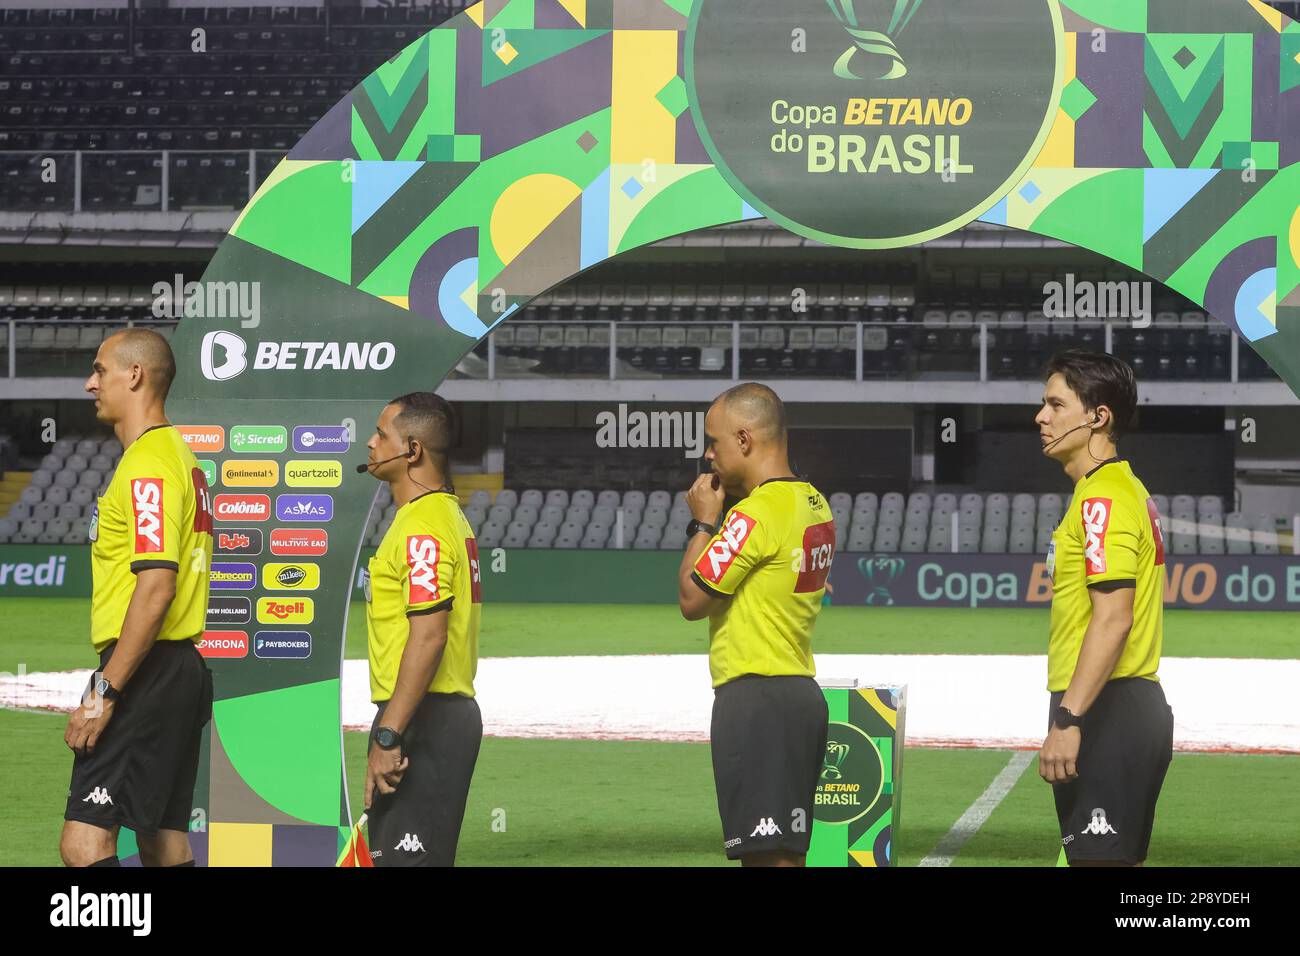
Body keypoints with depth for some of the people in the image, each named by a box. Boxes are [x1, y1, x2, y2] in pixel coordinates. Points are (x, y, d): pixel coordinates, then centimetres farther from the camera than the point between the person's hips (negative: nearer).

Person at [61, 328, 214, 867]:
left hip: (146, 674, -11)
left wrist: (105, 693, -22)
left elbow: (156, 587, -23)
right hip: (183, 670, 11)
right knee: (164, 842, 11)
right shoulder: (177, 455, 18)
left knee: (83, 841, -15)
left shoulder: (147, 466, -14)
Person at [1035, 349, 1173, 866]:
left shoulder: (1104, 498, -14)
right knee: (1119, 861, 12)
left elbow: (1112, 618, -23)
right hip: (1138, 706, 11)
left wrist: (1069, 720, -25)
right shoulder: (1125, 488, 19)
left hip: (1106, 712, -11)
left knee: (1097, 858, -11)